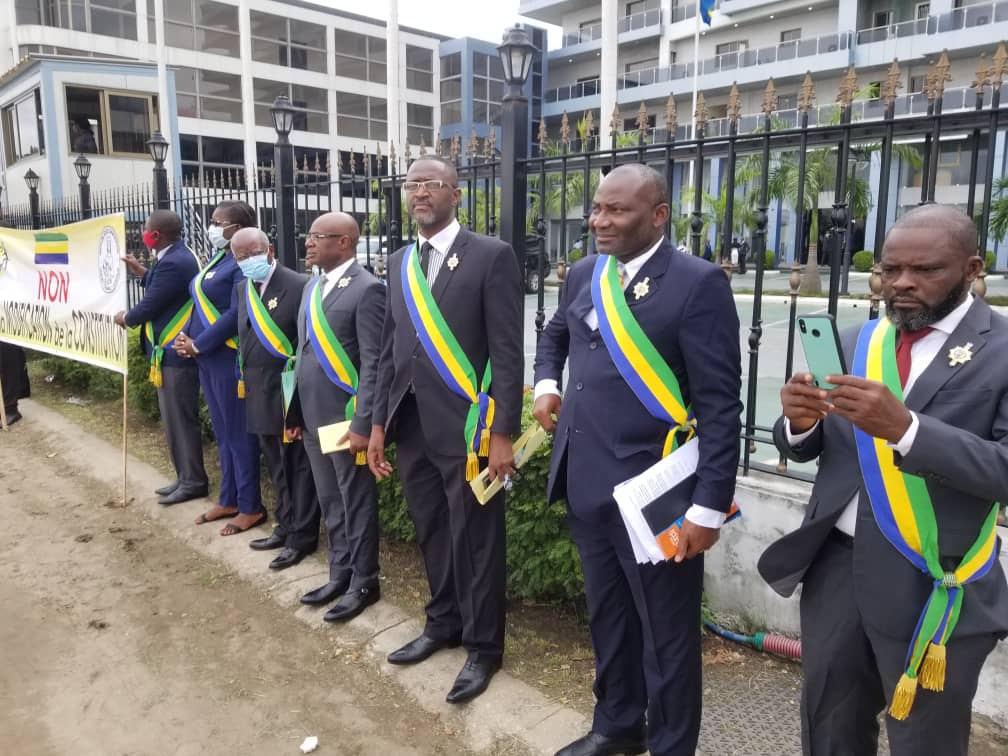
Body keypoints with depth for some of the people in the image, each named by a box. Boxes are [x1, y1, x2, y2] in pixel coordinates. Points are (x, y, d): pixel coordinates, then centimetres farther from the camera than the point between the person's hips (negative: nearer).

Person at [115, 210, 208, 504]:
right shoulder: (179, 256, 10)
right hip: (175, 349, 11)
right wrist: (141, 271, 19)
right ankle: (185, 477, 26)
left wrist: (125, 318, -1)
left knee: (180, 419, -1)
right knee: (176, 417, 16)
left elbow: (149, 306, -19)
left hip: (174, 354, -11)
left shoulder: (172, 263, -22)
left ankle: (193, 482, 10)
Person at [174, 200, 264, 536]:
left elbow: (236, 313, -22)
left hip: (230, 358, -9)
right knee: (223, 432, 16)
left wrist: (198, 344, -15)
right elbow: (201, 304, 17)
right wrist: (186, 338, 2)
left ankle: (251, 507, 12)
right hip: (208, 359, 9)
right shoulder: (218, 259, 13)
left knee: (239, 433, 0)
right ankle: (229, 500, 28)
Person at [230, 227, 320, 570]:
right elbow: (244, 336, 16)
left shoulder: (298, 285, -13)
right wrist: (244, 376, 12)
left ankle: (302, 536, 14)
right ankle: (286, 527, 31)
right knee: (276, 465, 18)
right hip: (258, 393, 8)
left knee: (298, 465, 3)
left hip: (290, 392, -8)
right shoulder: (242, 288, 11)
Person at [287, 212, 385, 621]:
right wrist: (297, 410, 14)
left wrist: (363, 423, -19)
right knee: (330, 503, 18)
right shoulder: (312, 286, 12)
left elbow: (373, 362, -17)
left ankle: (364, 582, 22)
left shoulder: (367, 289, -13)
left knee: (356, 503, 6)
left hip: (346, 417, -8)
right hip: (313, 416, 8)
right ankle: (340, 574, 33)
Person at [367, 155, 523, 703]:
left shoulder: (491, 256, -7)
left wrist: (503, 433, -15)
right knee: (431, 535, 19)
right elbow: (390, 349, 14)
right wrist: (378, 423, 11)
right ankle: (443, 623, 39)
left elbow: (508, 353, -11)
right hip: (411, 426, 6)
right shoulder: (399, 263, 12)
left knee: (475, 542, 6)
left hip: (466, 427, -6)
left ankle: (483, 647, 25)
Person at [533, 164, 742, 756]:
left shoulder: (698, 283, -13)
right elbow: (556, 334, 29)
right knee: (607, 617, 23)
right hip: (586, 484, 7)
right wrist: (546, 383, 10)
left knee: (667, 633, 12)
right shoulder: (584, 275, 8)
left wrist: (709, 506, -16)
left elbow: (720, 405, -14)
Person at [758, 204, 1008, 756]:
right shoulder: (853, 343, 6)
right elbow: (804, 449, 7)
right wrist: (799, 421, -15)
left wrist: (904, 427, -31)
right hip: (834, 568, 4)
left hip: (933, 587, -4)